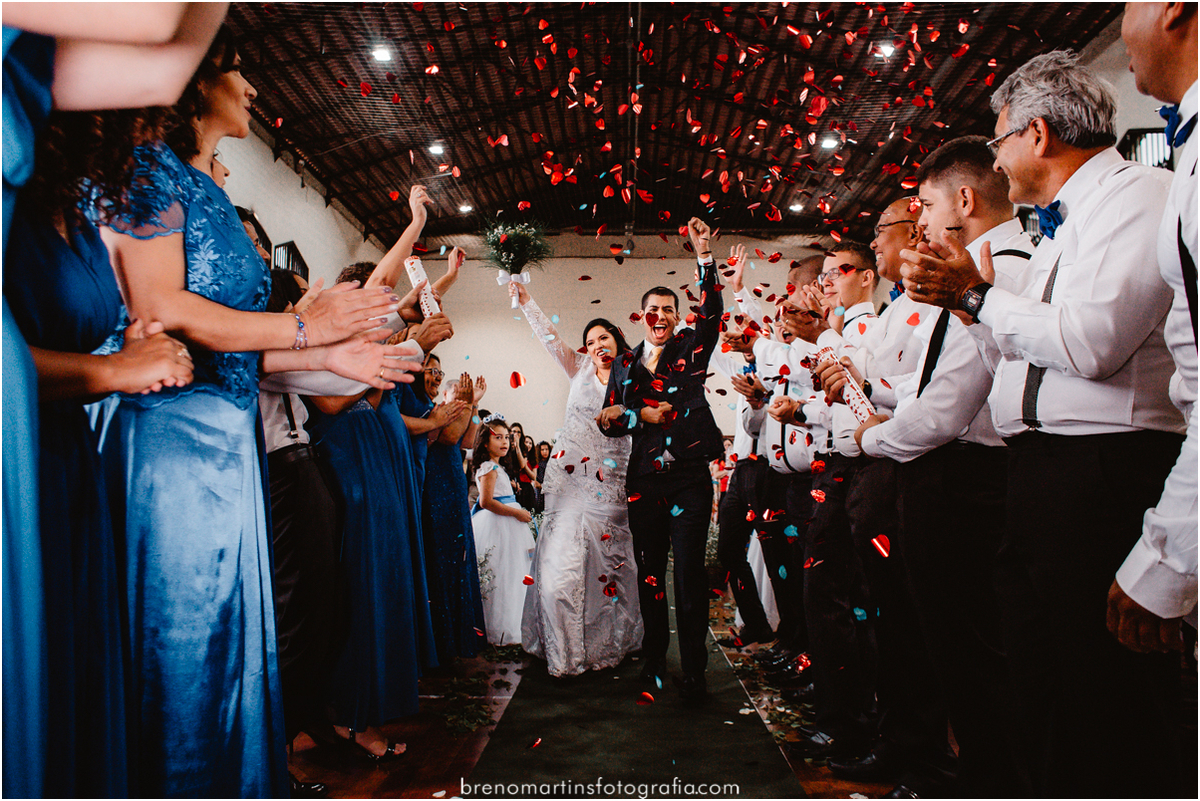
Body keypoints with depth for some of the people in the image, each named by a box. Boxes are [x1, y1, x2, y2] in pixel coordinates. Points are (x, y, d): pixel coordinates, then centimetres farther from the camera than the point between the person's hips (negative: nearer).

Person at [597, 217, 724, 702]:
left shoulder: (691, 348, 8)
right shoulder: (624, 365, 14)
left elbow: (712, 311, -9)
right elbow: (609, 422, 10)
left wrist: (704, 256, -18)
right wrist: (646, 415, -7)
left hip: (689, 476, -3)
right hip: (644, 480, 3)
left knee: (689, 572, -3)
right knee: (649, 572, 9)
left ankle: (694, 671, 6)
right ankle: (654, 659, 23)